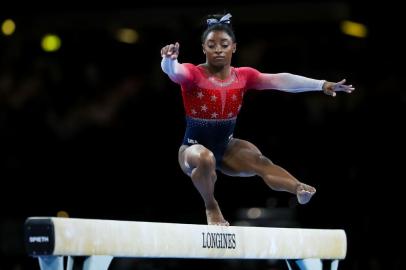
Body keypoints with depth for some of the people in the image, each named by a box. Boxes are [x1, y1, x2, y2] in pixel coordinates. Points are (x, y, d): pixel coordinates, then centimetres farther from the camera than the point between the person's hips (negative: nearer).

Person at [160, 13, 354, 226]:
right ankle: (211, 208, -15)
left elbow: (279, 80, -14)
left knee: (258, 160, -28)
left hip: (226, 147, 3)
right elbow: (172, 71, -36)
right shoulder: (193, 74, -14)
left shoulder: (244, 76, -2)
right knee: (205, 159, -38)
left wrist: (321, 85, -25)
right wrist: (168, 59, -63)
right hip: (194, 146, -3)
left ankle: (299, 189, -51)